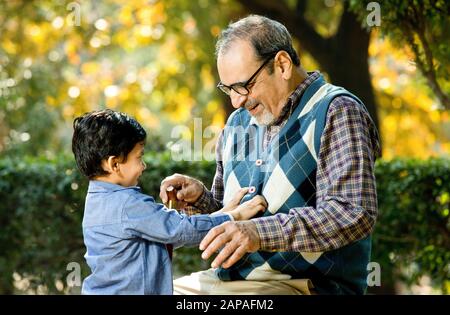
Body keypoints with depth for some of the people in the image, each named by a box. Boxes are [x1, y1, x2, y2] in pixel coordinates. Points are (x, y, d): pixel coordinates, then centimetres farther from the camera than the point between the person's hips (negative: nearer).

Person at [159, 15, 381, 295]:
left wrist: (261, 233, -30)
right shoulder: (238, 122, 16)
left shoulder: (335, 112, -8)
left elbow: (355, 214, -21)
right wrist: (200, 197, 1)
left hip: (304, 284, -7)